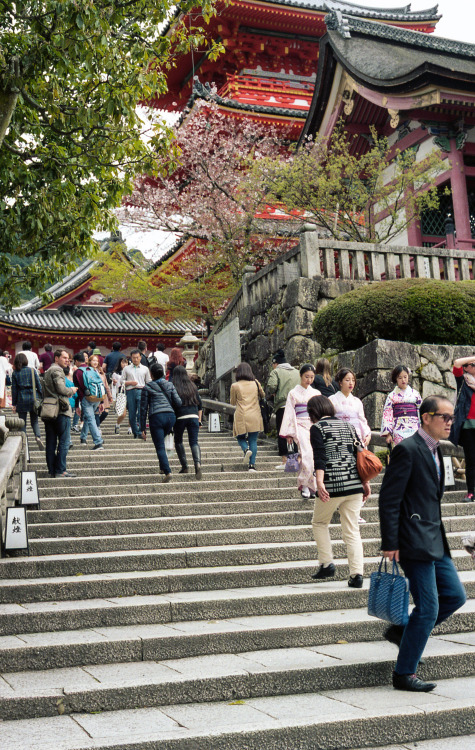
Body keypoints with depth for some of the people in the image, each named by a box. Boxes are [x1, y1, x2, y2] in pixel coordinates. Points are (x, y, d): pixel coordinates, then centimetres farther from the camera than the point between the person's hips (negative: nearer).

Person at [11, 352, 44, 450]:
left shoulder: (15, 373, -1)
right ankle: (38, 436, -14)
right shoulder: (32, 370, 0)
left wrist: (14, 404, 5)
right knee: (34, 420, 9)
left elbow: (14, 389, 1)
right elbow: (39, 385, 1)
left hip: (21, 400, -1)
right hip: (33, 398, 1)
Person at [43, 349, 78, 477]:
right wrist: (72, 391, -1)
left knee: (51, 442, 10)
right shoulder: (57, 370, -10)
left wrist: (68, 393, 17)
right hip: (61, 411, -9)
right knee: (64, 441, -4)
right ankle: (60, 470, -5)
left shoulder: (47, 371, 21)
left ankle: (52, 469, 13)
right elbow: (61, 389, -21)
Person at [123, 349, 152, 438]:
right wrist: (130, 382, -5)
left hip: (141, 391, -1)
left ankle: (140, 432, -18)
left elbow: (149, 382, 17)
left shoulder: (145, 369, 17)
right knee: (132, 414, 0)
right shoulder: (126, 369, 16)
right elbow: (122, 381, 12)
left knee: (141, 413, -16)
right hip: (130, 392, 1)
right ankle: (135, 433, 10)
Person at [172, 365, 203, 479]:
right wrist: (199, 420, 18)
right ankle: (198, 464, -24)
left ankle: (184, 466, 14)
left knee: (178, 441, 18)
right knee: (194, 442, 0)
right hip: (193, 417, 2)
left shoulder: (173, 388, 0)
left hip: (180, 417, -2)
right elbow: (200, 405, 13)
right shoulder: (193, 387, 12)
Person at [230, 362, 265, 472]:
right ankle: (252, 465, -2)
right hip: (255, 417, 2)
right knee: (253, 440, 5)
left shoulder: (235, 386, -3)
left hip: (241, 417, -2)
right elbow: (262, 395, 21)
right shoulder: (256, 384, 4)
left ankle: (246, 450, -17)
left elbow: (233, 402, 9)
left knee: (240, 437, 14)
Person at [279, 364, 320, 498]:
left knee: (315, 456, -2)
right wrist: (288, 434, -2)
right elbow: (289, 414, 2)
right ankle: (304, 485, -12)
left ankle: (312, 487, 9)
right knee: (307, 454, -22)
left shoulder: (316, 393, 15)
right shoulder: (294, 393, 4)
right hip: (300, 427, -4)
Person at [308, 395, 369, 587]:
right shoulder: (348, 425, 15)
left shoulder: (317, 428, -1)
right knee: (352, 530, 7)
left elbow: (320, 457, -15)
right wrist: (365, 482, 18)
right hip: (354, 484, 5)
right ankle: (357, 574, 1)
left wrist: (319, 482, -23)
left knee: (319, 523, 17)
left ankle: (327, 564, 11)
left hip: (332, 485, -5)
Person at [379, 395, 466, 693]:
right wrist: (390, 543, -19)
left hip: (435, 541, 9)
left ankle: (402, 631, 26)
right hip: (415, 543, -9)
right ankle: (404, 674, 8)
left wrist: (439, 537, 20)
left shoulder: (435, 450, 15)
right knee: (428, 608, -5)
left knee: (455, 595, 11)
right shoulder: (407, 450, -15)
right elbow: (389, 499, -17)